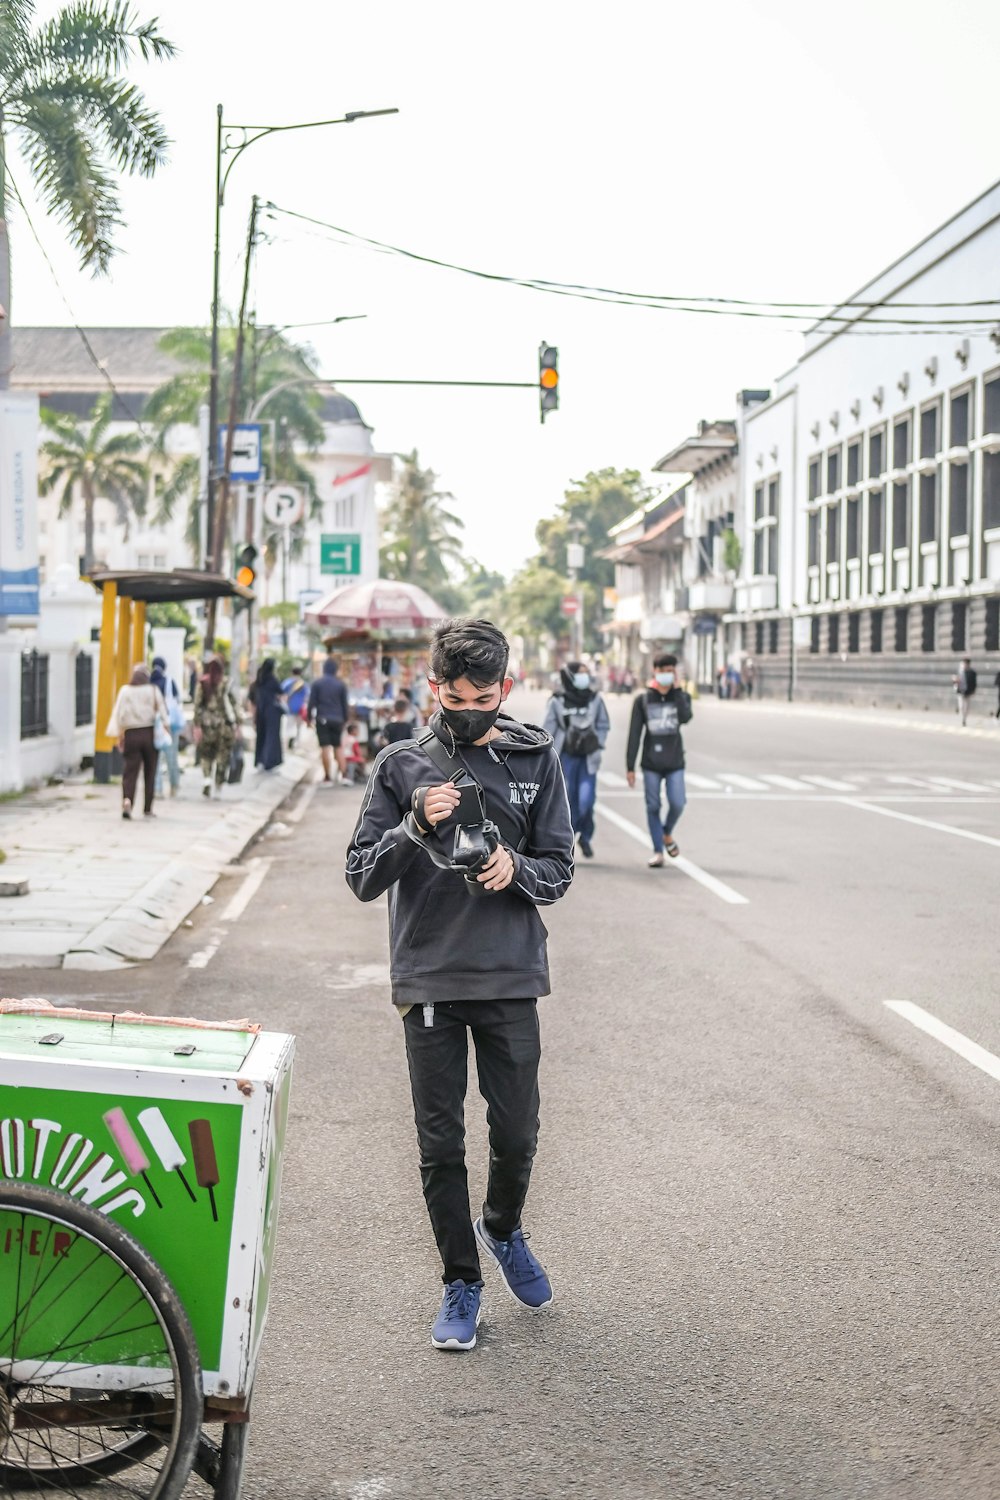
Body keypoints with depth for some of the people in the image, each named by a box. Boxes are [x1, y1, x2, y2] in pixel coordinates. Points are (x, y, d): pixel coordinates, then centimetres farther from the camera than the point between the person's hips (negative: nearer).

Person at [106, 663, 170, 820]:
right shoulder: (153, 691, -2)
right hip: (150, 733, 0)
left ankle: (127, 800, -25)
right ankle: (148, 808, 13)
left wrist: (118, 734, 2)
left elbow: (119, 714, -2)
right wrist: (167, 728, 6)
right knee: (150, 772, 10)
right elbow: (162, 712, -2)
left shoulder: (125, 691, 0)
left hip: (131, 735, 0)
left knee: (130, 771, 0)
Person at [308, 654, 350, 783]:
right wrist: (346, 719, 14)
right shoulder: (341, 684, 3)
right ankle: (343, 773, 2)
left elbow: (312, 702, -1)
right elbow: (345, 704, 6)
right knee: (338, 746, 11)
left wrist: (310, 718, 7)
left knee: (325, 747, -2)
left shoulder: (317, 683, -1)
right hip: (337, 719, 2)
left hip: (322, 719, -2)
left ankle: (328, 775, -3)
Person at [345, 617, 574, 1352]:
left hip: (511, 979, 1)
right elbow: (362, 876, -2)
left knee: (517, 1134, 5)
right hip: (429, 981, 0)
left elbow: (559, 869, 6)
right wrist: (416, 827, -19)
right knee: (441, 1144, 5)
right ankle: (462, 1284, 21)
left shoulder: (537, 760, 4)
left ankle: (504, 1228, 37)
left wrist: (516, 869, -16)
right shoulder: (401, 765, 1)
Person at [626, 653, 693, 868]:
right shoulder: (642, 700, 3)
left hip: (675, 762, 0)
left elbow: (686, 718, -17)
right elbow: (634, 734, 2)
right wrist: (630, 766, -2)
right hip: (651, 763, 0)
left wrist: (677, 690, -13)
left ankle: (667, 834, 19)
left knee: (677, 803, -11)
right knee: (653, 807, 0)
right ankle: (658, 851, 9)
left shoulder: (681, 696, 6)